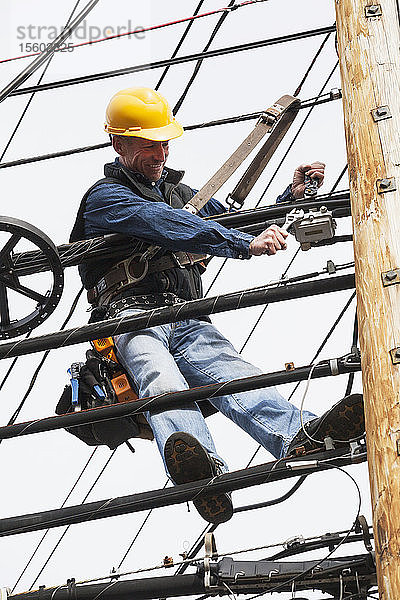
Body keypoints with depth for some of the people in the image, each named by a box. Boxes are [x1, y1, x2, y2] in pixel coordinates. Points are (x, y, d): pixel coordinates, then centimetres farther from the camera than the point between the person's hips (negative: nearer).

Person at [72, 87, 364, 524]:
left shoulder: (181, 194, 33)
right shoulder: (105, 198, 8)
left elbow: (237, 225, 39)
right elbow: (167, 226, -10)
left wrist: (291, 197, 21)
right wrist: (247, 244, -22)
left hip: (189, 322, 5)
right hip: (131, 317, -5)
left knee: (232, 373, -30)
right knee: (162, 385, -39)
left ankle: (300, 436, -61)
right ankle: (202, 470, -70)